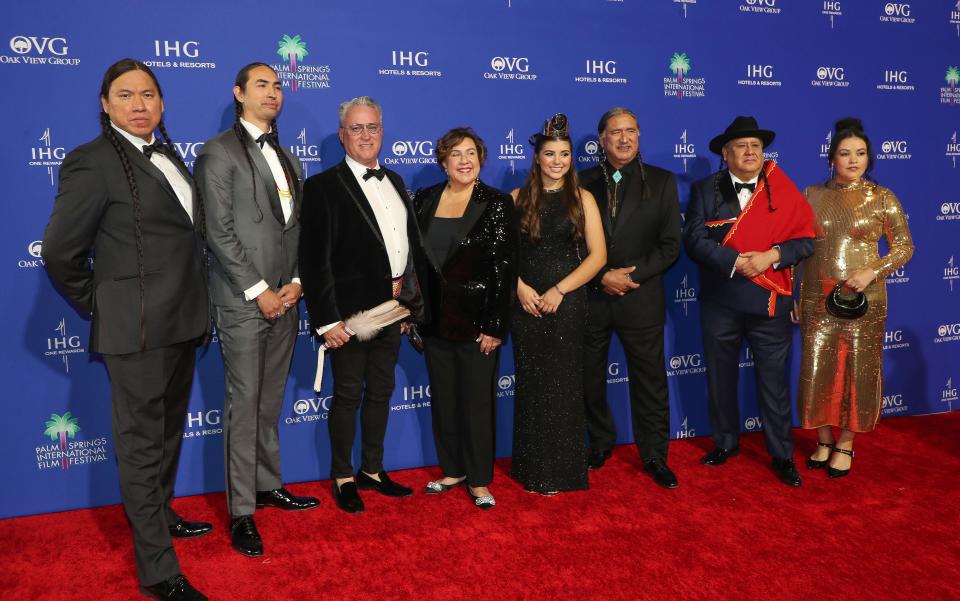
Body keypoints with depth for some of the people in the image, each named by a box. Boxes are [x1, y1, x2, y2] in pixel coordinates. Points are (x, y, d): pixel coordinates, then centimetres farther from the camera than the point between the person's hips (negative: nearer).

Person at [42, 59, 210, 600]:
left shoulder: (167, 153, 11)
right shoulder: (93, 162, -12)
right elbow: (60, 251, -12)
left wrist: (195, 307, 10)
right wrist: (99, 307, -2)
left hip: (181, 321, 8)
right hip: (138, 328, -8)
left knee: (169, 429, 22)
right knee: (142, 442, 2)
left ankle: (159, 514, 43)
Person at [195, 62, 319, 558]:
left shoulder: (287, 159, 17)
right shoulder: (218, 153, -4)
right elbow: (219, 233, -12)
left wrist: (296, 283, 1)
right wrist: (259, 291, -14)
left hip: (284, 299, 6)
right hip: (243, 302, -6)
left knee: (271, 403, 14)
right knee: (244, 406, -2)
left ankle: (268, 485, 28)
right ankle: (241, 511, 8)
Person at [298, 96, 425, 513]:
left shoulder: (394, 181, 13)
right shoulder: (323, 186, -9)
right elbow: (314, 260, -14)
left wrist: (412, 300, 9)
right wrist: (327, 320, -18)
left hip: (393, 307, 7)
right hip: (351, 311, -6)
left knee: (381, 392, 16)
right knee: (347, 395, 5)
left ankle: (373, 471, 31)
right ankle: (343, 479, 21)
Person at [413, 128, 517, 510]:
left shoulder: (497, 204, -7)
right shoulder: (424, 200, 6)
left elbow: (504, 268, -10)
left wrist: (495, 326, -14)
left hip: (477, 320, -4)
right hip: (435, 318, 5)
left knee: (476, 401, 4)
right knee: (442, 398, 13)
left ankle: (479, 479, 18)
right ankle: (453, 470, 29)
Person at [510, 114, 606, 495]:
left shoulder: (582, 198, 2)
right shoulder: (518, 198, 6)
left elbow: (597, 255, -4)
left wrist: (559, 291, -12)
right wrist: (519, 286, -12)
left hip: (567, 303, -1)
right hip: (526, 302, 2)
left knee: (562, 385, 4)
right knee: (530, 384, 6)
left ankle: (562, 471, 17)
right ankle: (532, 470, 19)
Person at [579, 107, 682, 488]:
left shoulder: (661, 181, 4)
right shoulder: (584, 183, 5)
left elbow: (670, 245, -1)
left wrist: (631, 277, -12)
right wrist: (601, 277, -12)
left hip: (641, 297, -1)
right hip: (591, 296, 1)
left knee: (650, 381, 5)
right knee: (590, 378, 11)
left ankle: (654, 456, 20)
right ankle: (600, 443, 32)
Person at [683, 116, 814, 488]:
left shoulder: (782, 190, 3)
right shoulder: (705, 189, 2)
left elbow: (806, 239, -2)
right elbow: (694, 239, -9)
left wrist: (772, 256, -18)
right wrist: (736, 262, -19)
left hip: (770, 302, -1)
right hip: (720, 302, 1)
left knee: (774, 380, 5)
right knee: (721, 377, 13)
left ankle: (782, 455, 19)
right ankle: (726, 443, 31)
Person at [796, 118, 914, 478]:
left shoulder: (882, 198, -1)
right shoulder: (812, 195, 4)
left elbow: (904, 246, 1)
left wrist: (872, 272, -15)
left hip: (864, 299, -1)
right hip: (817, 298, 2)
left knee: (858, 370, 6)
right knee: (817, 370, 5)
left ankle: (845, 444, 22)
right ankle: (824, 440, 24)